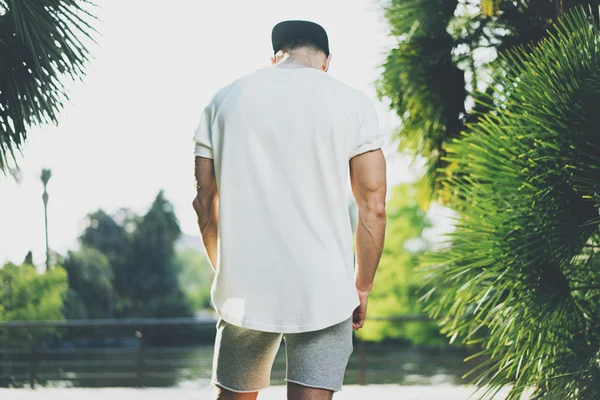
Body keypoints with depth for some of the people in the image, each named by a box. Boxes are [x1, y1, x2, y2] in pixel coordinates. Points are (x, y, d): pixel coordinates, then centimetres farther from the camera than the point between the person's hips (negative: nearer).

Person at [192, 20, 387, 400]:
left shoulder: (224, 100, 8)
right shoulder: (352, 104, 1)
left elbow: (205, 201, 9)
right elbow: (373, 207, -1)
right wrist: (362, 287, 9)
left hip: (244, 288, 2)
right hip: (323, 292, -2)